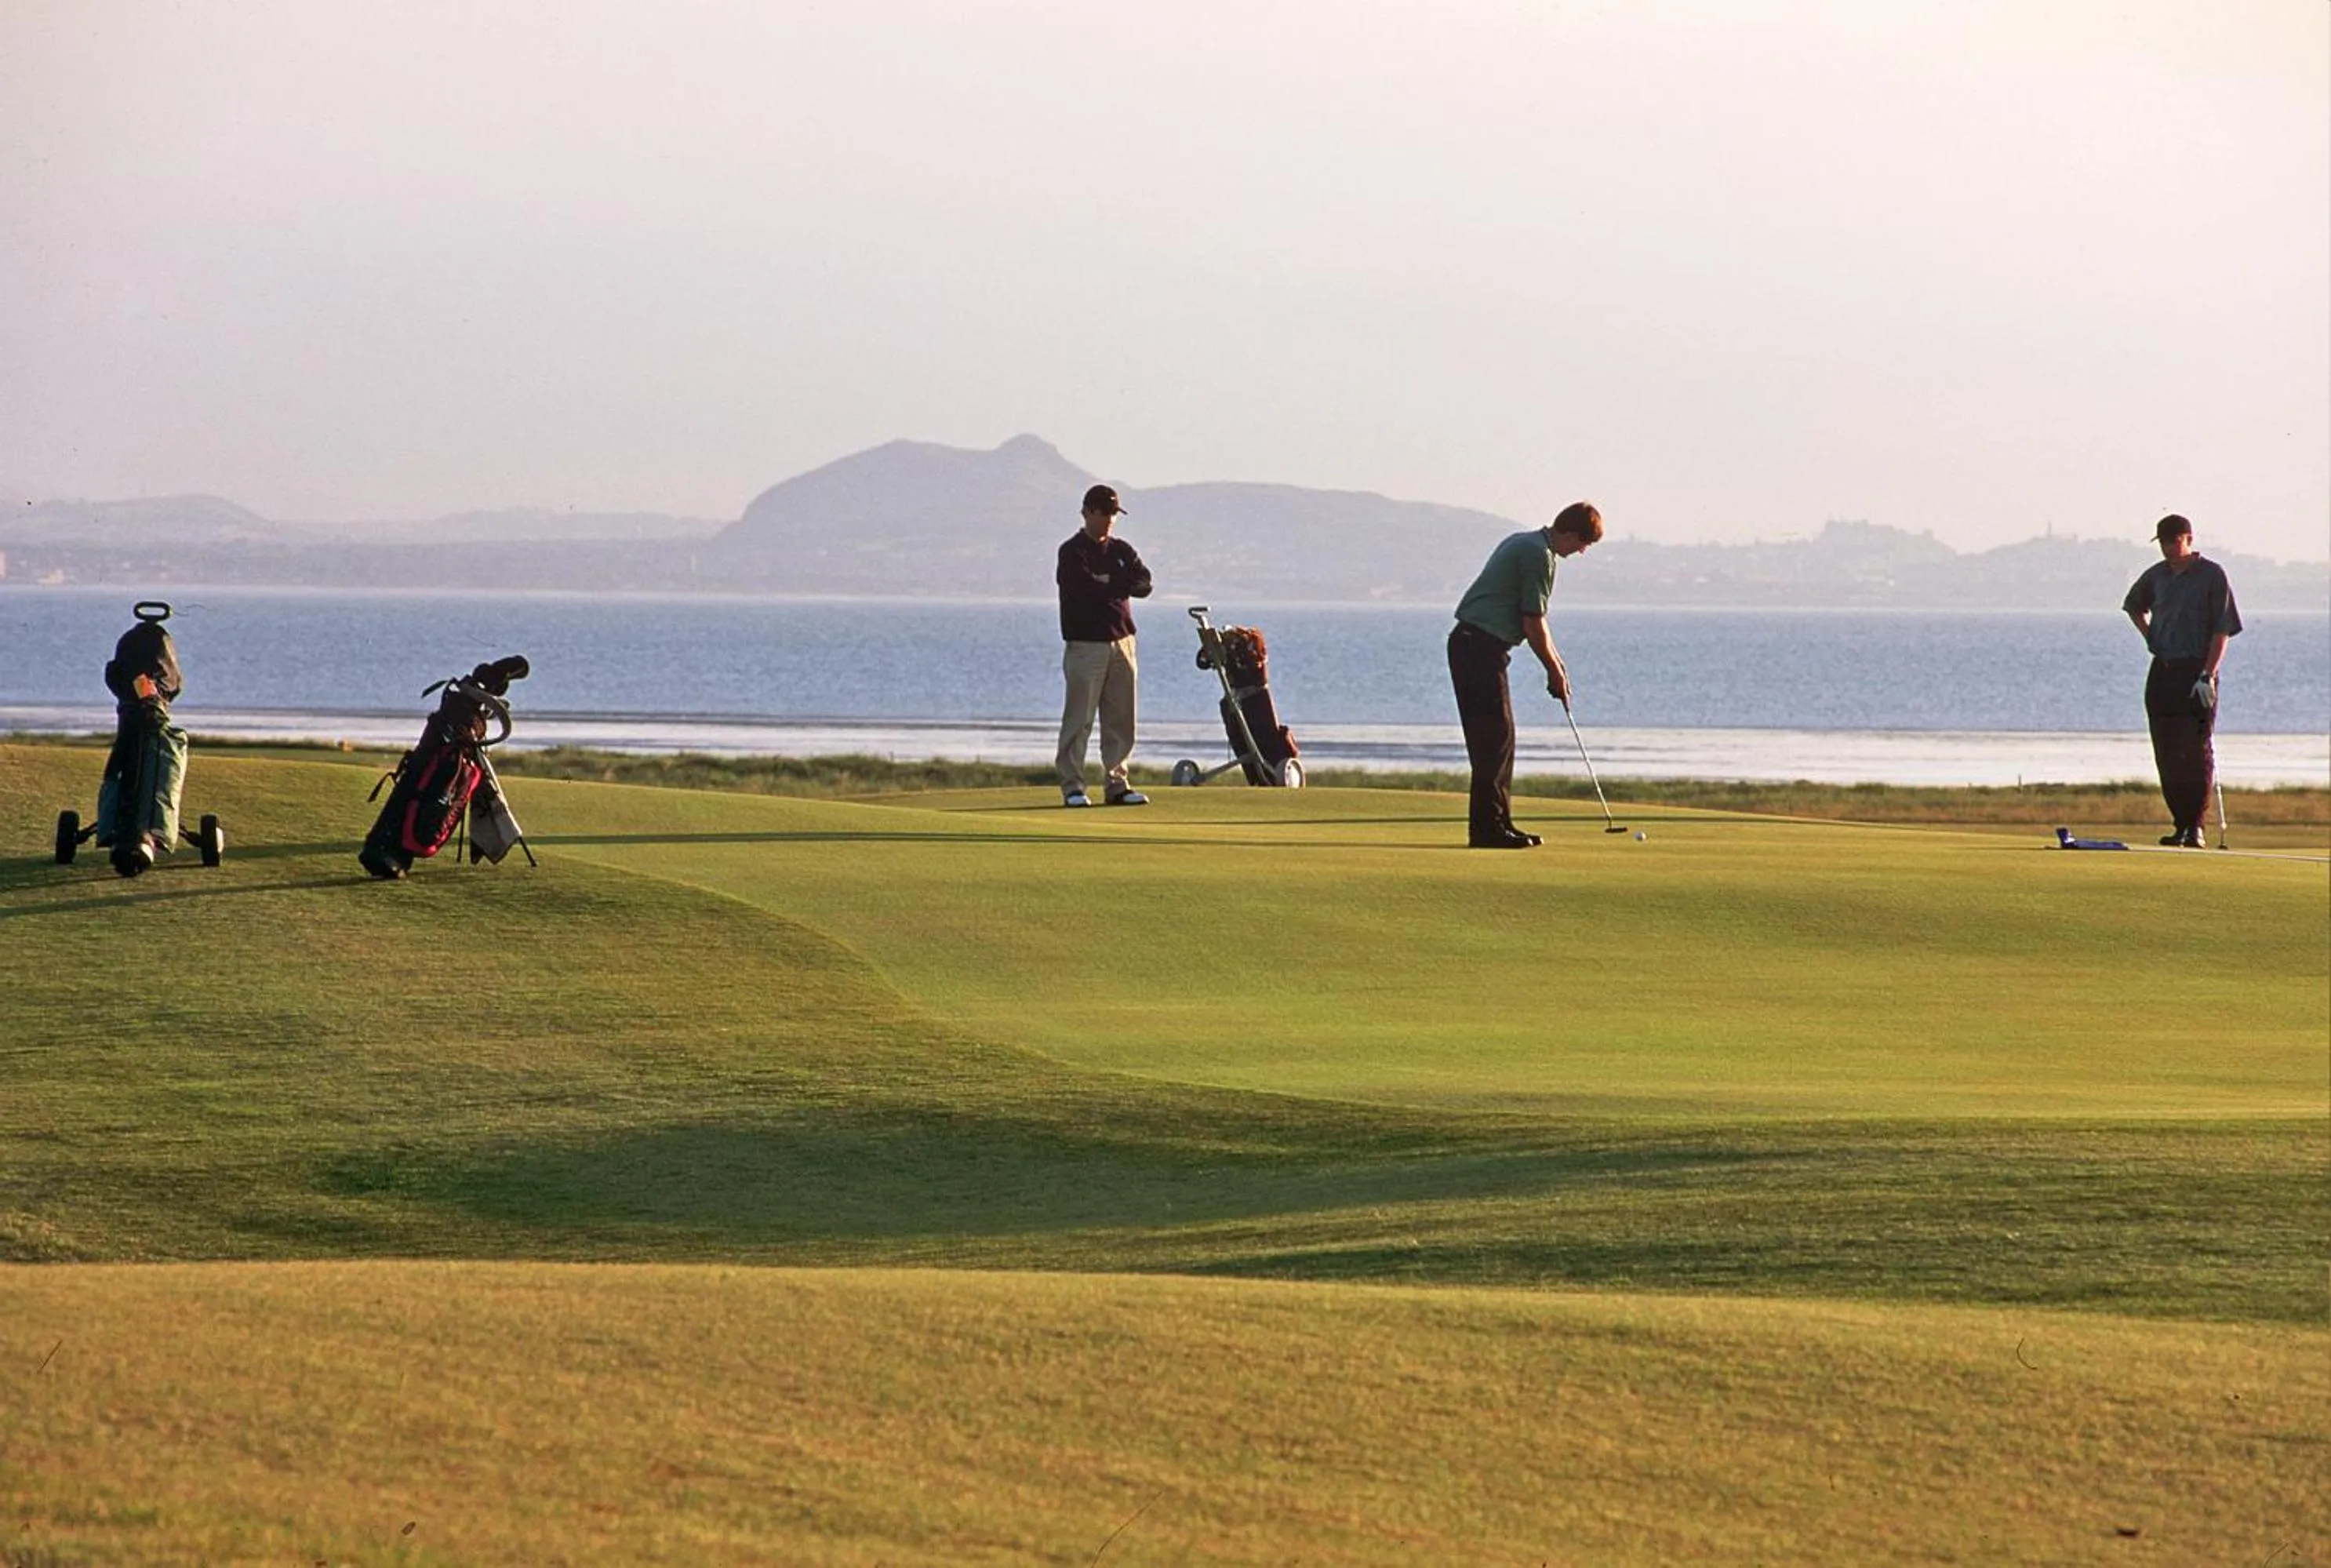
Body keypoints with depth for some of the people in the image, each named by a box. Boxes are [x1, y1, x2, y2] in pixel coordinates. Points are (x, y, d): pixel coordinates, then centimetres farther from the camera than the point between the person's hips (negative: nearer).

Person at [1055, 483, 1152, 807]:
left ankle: (1116, 783, 11)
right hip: (1086, 644, -6)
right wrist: (1120, 585, -6)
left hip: (1121, 642, 6)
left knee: (1121, 719, 5)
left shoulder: (1121, 550, 15)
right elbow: (1086, 591, -18)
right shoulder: (1072, 552, -4)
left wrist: (1108, 585, -12)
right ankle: (1072, 786, -3)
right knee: (1079, 719, -6)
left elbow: (1144, 583, 0)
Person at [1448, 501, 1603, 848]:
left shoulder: (1524, 543, 19)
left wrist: (1555, 662, 22)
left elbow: (1532, 620, 25)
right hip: (1483, 646, -10)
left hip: (1468, 641, 10)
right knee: (1496, 735, -10)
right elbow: (1533, 624, -12)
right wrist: (1554, 671, -1)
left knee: (1494, 737, 12)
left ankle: (1495, 823, 14)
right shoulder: (1540, 556, -13)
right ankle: (1488, 827, -11)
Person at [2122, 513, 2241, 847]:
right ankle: (2181, 824, 10)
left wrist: (2208, 675, -16)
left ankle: (2196, 827, -6)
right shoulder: (2157, 575, 11)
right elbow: (2133, 604, 33)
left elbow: (2222, 631, -9)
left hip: (2196, 672, -6)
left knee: (2196, 753, -7)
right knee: (2166, 754, 4)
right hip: (2162, 672, 6)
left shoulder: (2212, 575, -5)